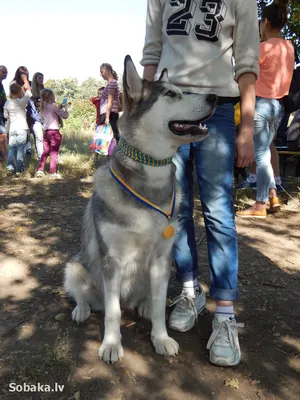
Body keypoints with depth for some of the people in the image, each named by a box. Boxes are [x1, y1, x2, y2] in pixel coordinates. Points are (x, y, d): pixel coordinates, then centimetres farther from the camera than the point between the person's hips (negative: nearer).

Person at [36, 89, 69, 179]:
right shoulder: (53, 106, -8)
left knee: (45, 152, 15)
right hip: (54, 131, -7)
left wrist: (59, 108, 17)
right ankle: (53, 173, 1)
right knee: (54, 153, -1)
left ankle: (40, 170, 14)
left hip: (46, 131, 7)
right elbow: (65, 116, -9)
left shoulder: (43, 107, 13)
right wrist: (65, 108, 6)